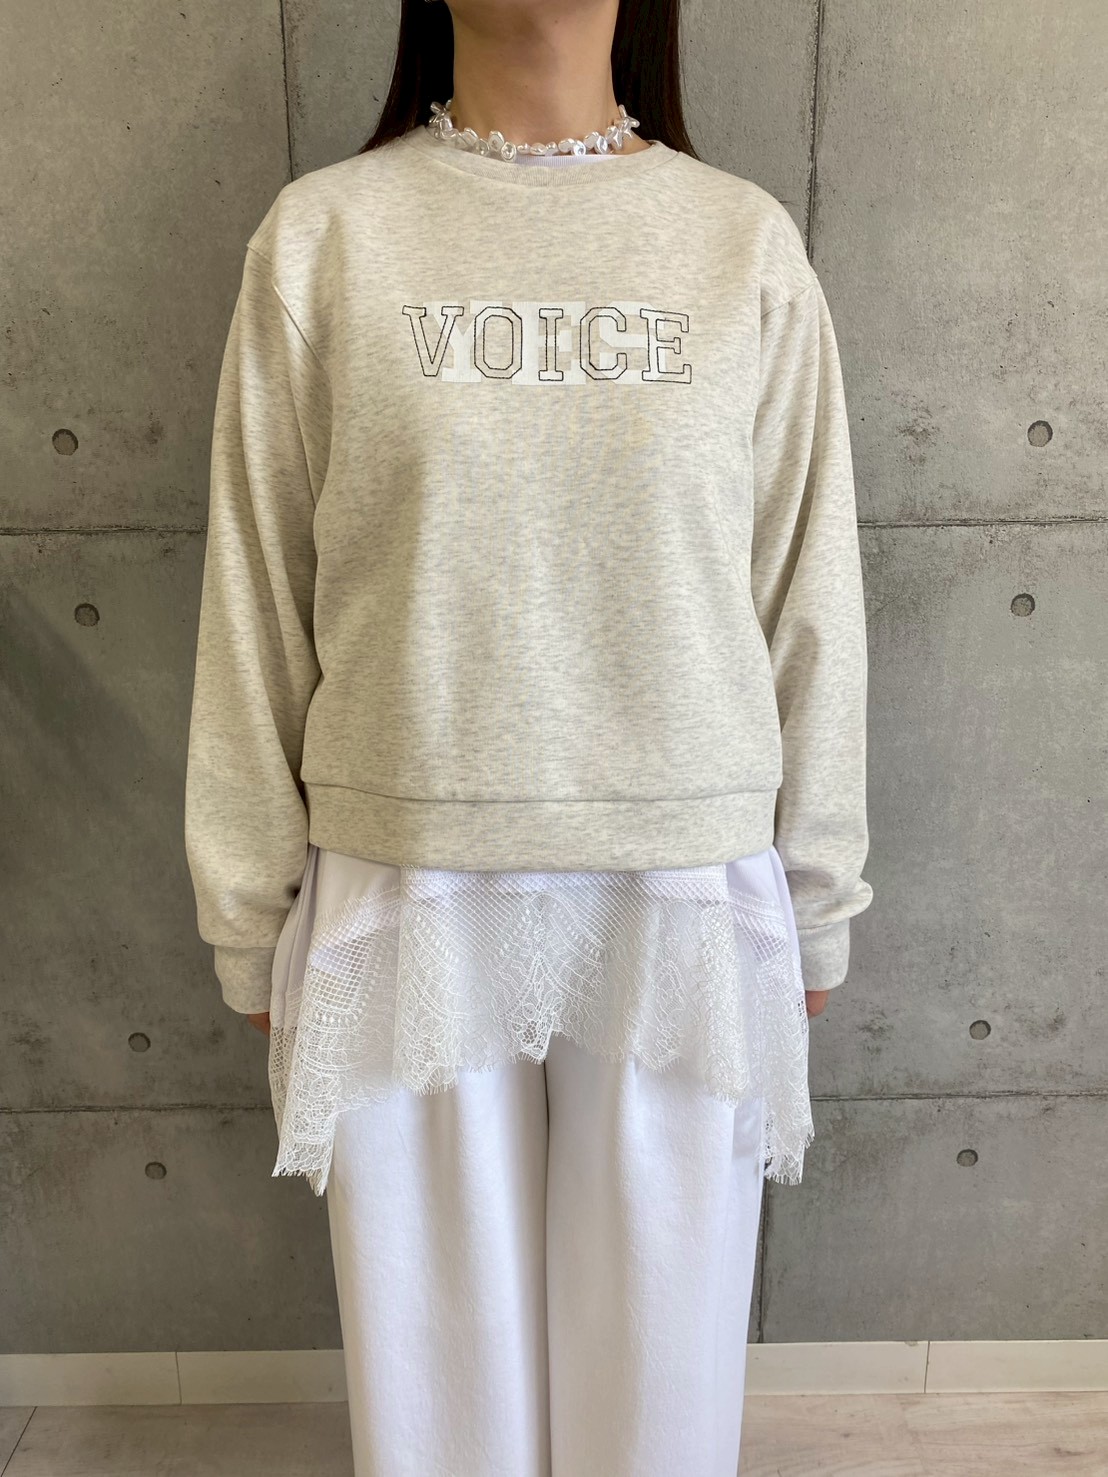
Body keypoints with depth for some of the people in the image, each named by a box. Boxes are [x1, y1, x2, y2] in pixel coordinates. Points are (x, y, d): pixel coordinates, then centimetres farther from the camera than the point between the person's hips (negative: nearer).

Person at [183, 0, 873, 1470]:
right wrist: (252, 917, 5)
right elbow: (255, 607, 2)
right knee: (438, 1357, 19)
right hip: (406, 902, 0)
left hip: (689, 902, 1)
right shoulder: (320, 235, 1)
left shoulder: (747, 243, 2)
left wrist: (815, 907, 8)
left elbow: (808, 599, 4)